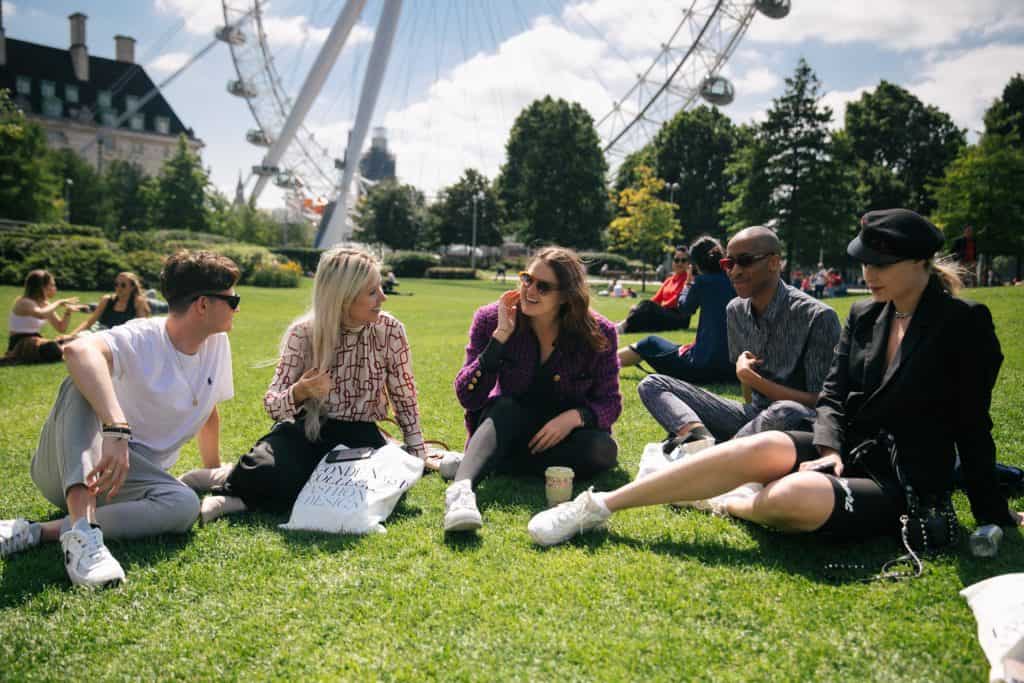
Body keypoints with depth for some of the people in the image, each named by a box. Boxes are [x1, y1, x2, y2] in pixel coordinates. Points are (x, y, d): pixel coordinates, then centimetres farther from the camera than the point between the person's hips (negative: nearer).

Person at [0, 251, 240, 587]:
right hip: (67, 469, -4)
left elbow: (209, 413, 17)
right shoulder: (140, 339, -19)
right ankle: (82, 530, -46)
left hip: (129, 478, 4)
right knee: (85, 383, -34)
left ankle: (35, 532, -25)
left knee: (184, 505, -30)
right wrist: (117, 430, -55)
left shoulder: (218, 343, 1)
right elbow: (78, 350, -42)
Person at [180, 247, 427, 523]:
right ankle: (226, 476, 2)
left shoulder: (390, 330, -7)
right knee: (269, 473, -37)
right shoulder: (304, 334, -8)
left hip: (360, 436, 3)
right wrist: (300, 392, -28)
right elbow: (272, 404, -5)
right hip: (307, 429, -2)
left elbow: (405, 399, 4)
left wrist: (419, 457, 2)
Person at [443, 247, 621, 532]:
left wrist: (575, 416, -27)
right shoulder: (491, 320, -12)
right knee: (507, 407, -33)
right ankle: (461, 488, -56)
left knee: (603, 450, -30)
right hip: (507, 428, -1)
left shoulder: (598, 334, -12)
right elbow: (468, 398, -18)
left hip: (563, 433, 1)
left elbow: (610, 402, -5)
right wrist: (501, 337, -27)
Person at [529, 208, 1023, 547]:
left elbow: (972, 425, -5)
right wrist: (830, 447, -13)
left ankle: (729, 504, -3)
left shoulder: (964, 324, -8)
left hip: (903, 489, -5)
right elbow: (833, 398, 6)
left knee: (795, 496, -37)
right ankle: (599, 506, -25)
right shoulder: (863, 316, 8)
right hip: (846, 453, 5)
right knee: (761, 449, -28)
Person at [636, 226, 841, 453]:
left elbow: (819, 403, -16)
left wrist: (754, 379, -16)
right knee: (652, 384, -2)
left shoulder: (818, 317, -15)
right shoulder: (735, 310, 5)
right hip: (752, 415, 6)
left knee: (787, 412, -43)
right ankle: (701, 438, -30)